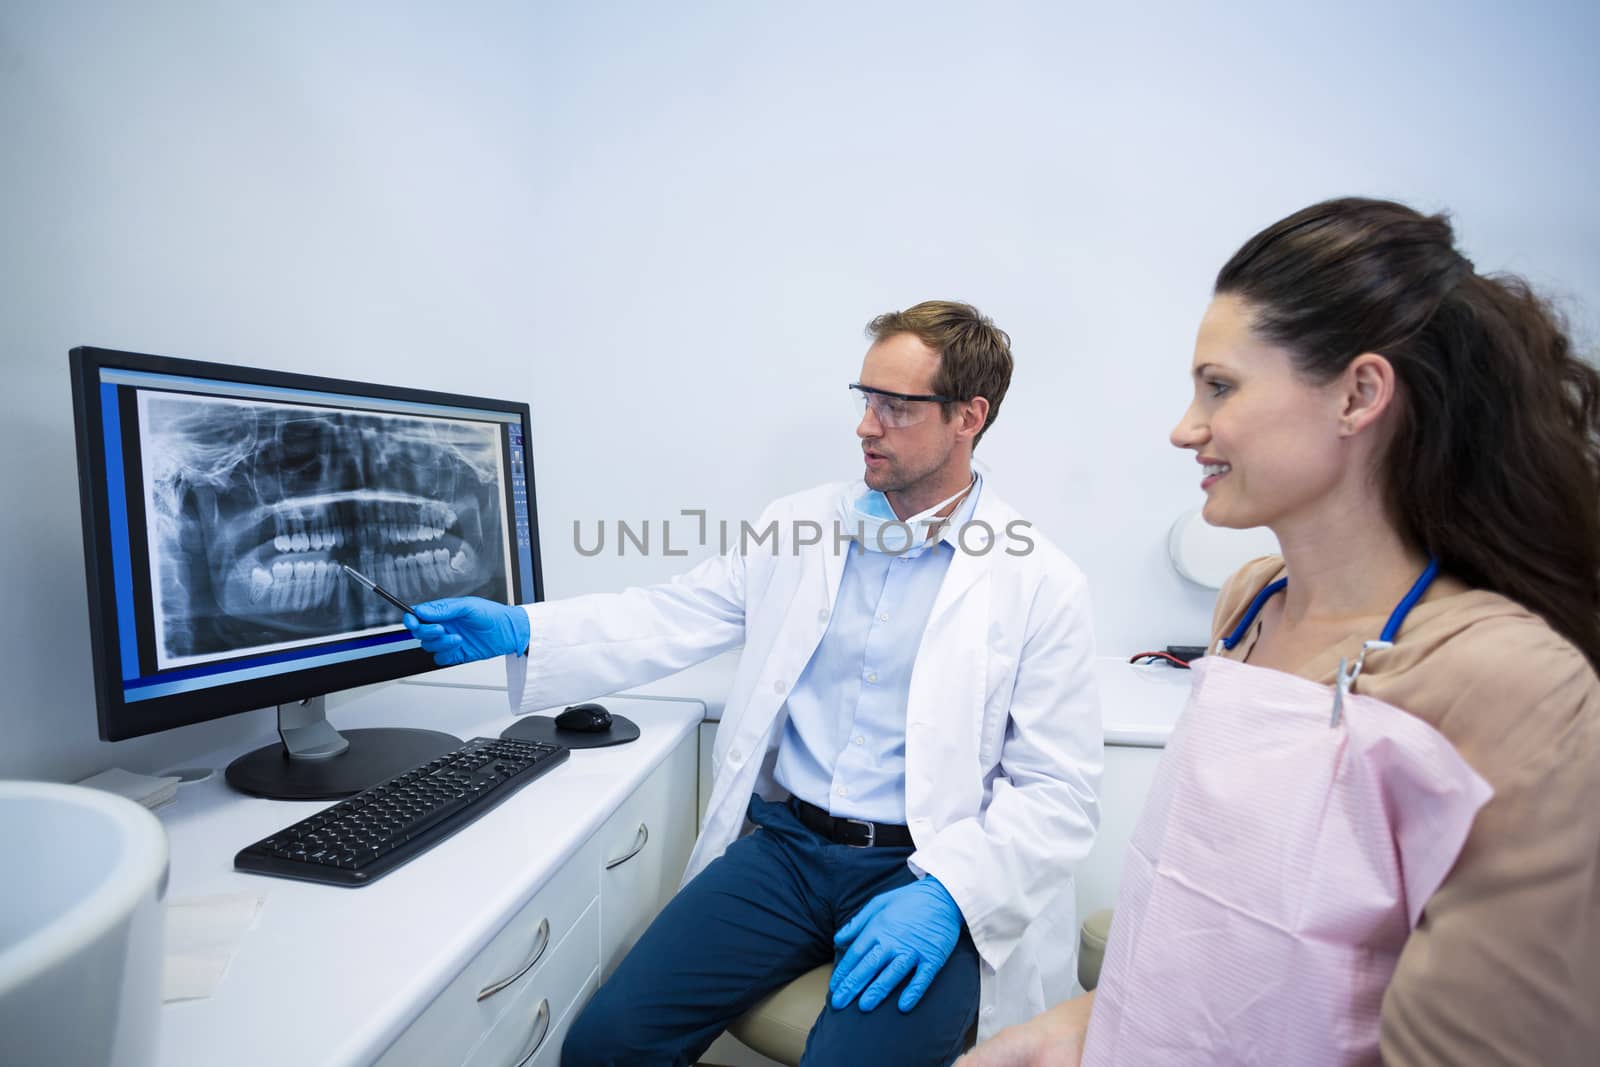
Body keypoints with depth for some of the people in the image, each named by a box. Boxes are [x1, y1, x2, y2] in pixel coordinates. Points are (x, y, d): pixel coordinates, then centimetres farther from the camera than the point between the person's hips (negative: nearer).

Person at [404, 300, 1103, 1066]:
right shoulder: (800, 525, 6)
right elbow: (674, 619, 7)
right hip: (784, 844, 3)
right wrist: (520, 631, -3)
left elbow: (1059, 789, -5)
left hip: (923, 870, -2)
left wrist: (948, 896, -19)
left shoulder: (1041, 584, -5)